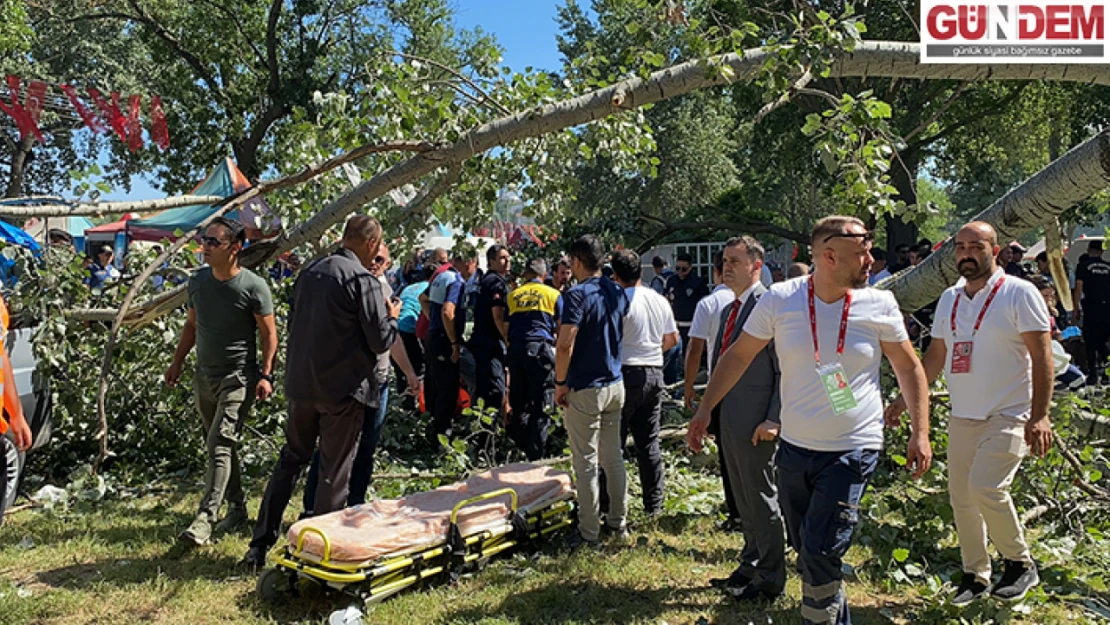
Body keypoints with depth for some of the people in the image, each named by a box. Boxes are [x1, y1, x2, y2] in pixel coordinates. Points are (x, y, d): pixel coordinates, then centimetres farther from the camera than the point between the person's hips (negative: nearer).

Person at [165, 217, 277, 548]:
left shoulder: (253, 286, -13)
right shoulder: (198, 280, 6)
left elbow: (269, 335, -9)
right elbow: (191, 325, 18)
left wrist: (265, 375, -17)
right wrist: (176, 363, 15)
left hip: (238, 378, -7)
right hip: (204, 376, 7)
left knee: (219, 445, -14)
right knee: (219, 446, 14)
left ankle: (204, 519, -12)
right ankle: (237, 507, 28)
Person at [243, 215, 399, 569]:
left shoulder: (309, 272, 7)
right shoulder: (364, 281, -14)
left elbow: (294, 323, 17)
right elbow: (381, 341, -14)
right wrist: (392, 316, 3)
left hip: (300, 384, 6)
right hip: (343, 388, -6)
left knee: (290, 460, 18)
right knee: (334, 472, 6)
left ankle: (260, 544, 21)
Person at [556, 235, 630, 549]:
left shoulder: (577, 295, -17)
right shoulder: (618, 293, 7)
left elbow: (565, 345, -23)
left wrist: (560, 383, -12)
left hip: (585, 390, -7)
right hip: (615, 385, 7)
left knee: (586, 463, 1)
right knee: (614, 457, 17)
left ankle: (589, 531, 9)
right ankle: (618, 520, 27)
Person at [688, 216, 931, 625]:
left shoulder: (880, 304, -6)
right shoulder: (780, 299, -8)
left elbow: (909, 367, 5)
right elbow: (739, 355, 1)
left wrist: (920, 432, 0)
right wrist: (705, 409, -1)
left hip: (852, 452, -2)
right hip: (794, 448, 2)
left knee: (820, 554, -9)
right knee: (805, 550, 16)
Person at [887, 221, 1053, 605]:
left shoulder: (1019, 293, -9)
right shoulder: (949, 299, 9)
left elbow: (1041, 356, -12)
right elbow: (936, 356, 15)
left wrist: (1040, 416, -19)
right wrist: (904, 400, 10)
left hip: (1008, 415, -6)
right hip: (963, 416, 6)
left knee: (986, 488, -20)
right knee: (960, 496, 8)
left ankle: (1020, 562, 5)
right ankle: (976, 576, 24)